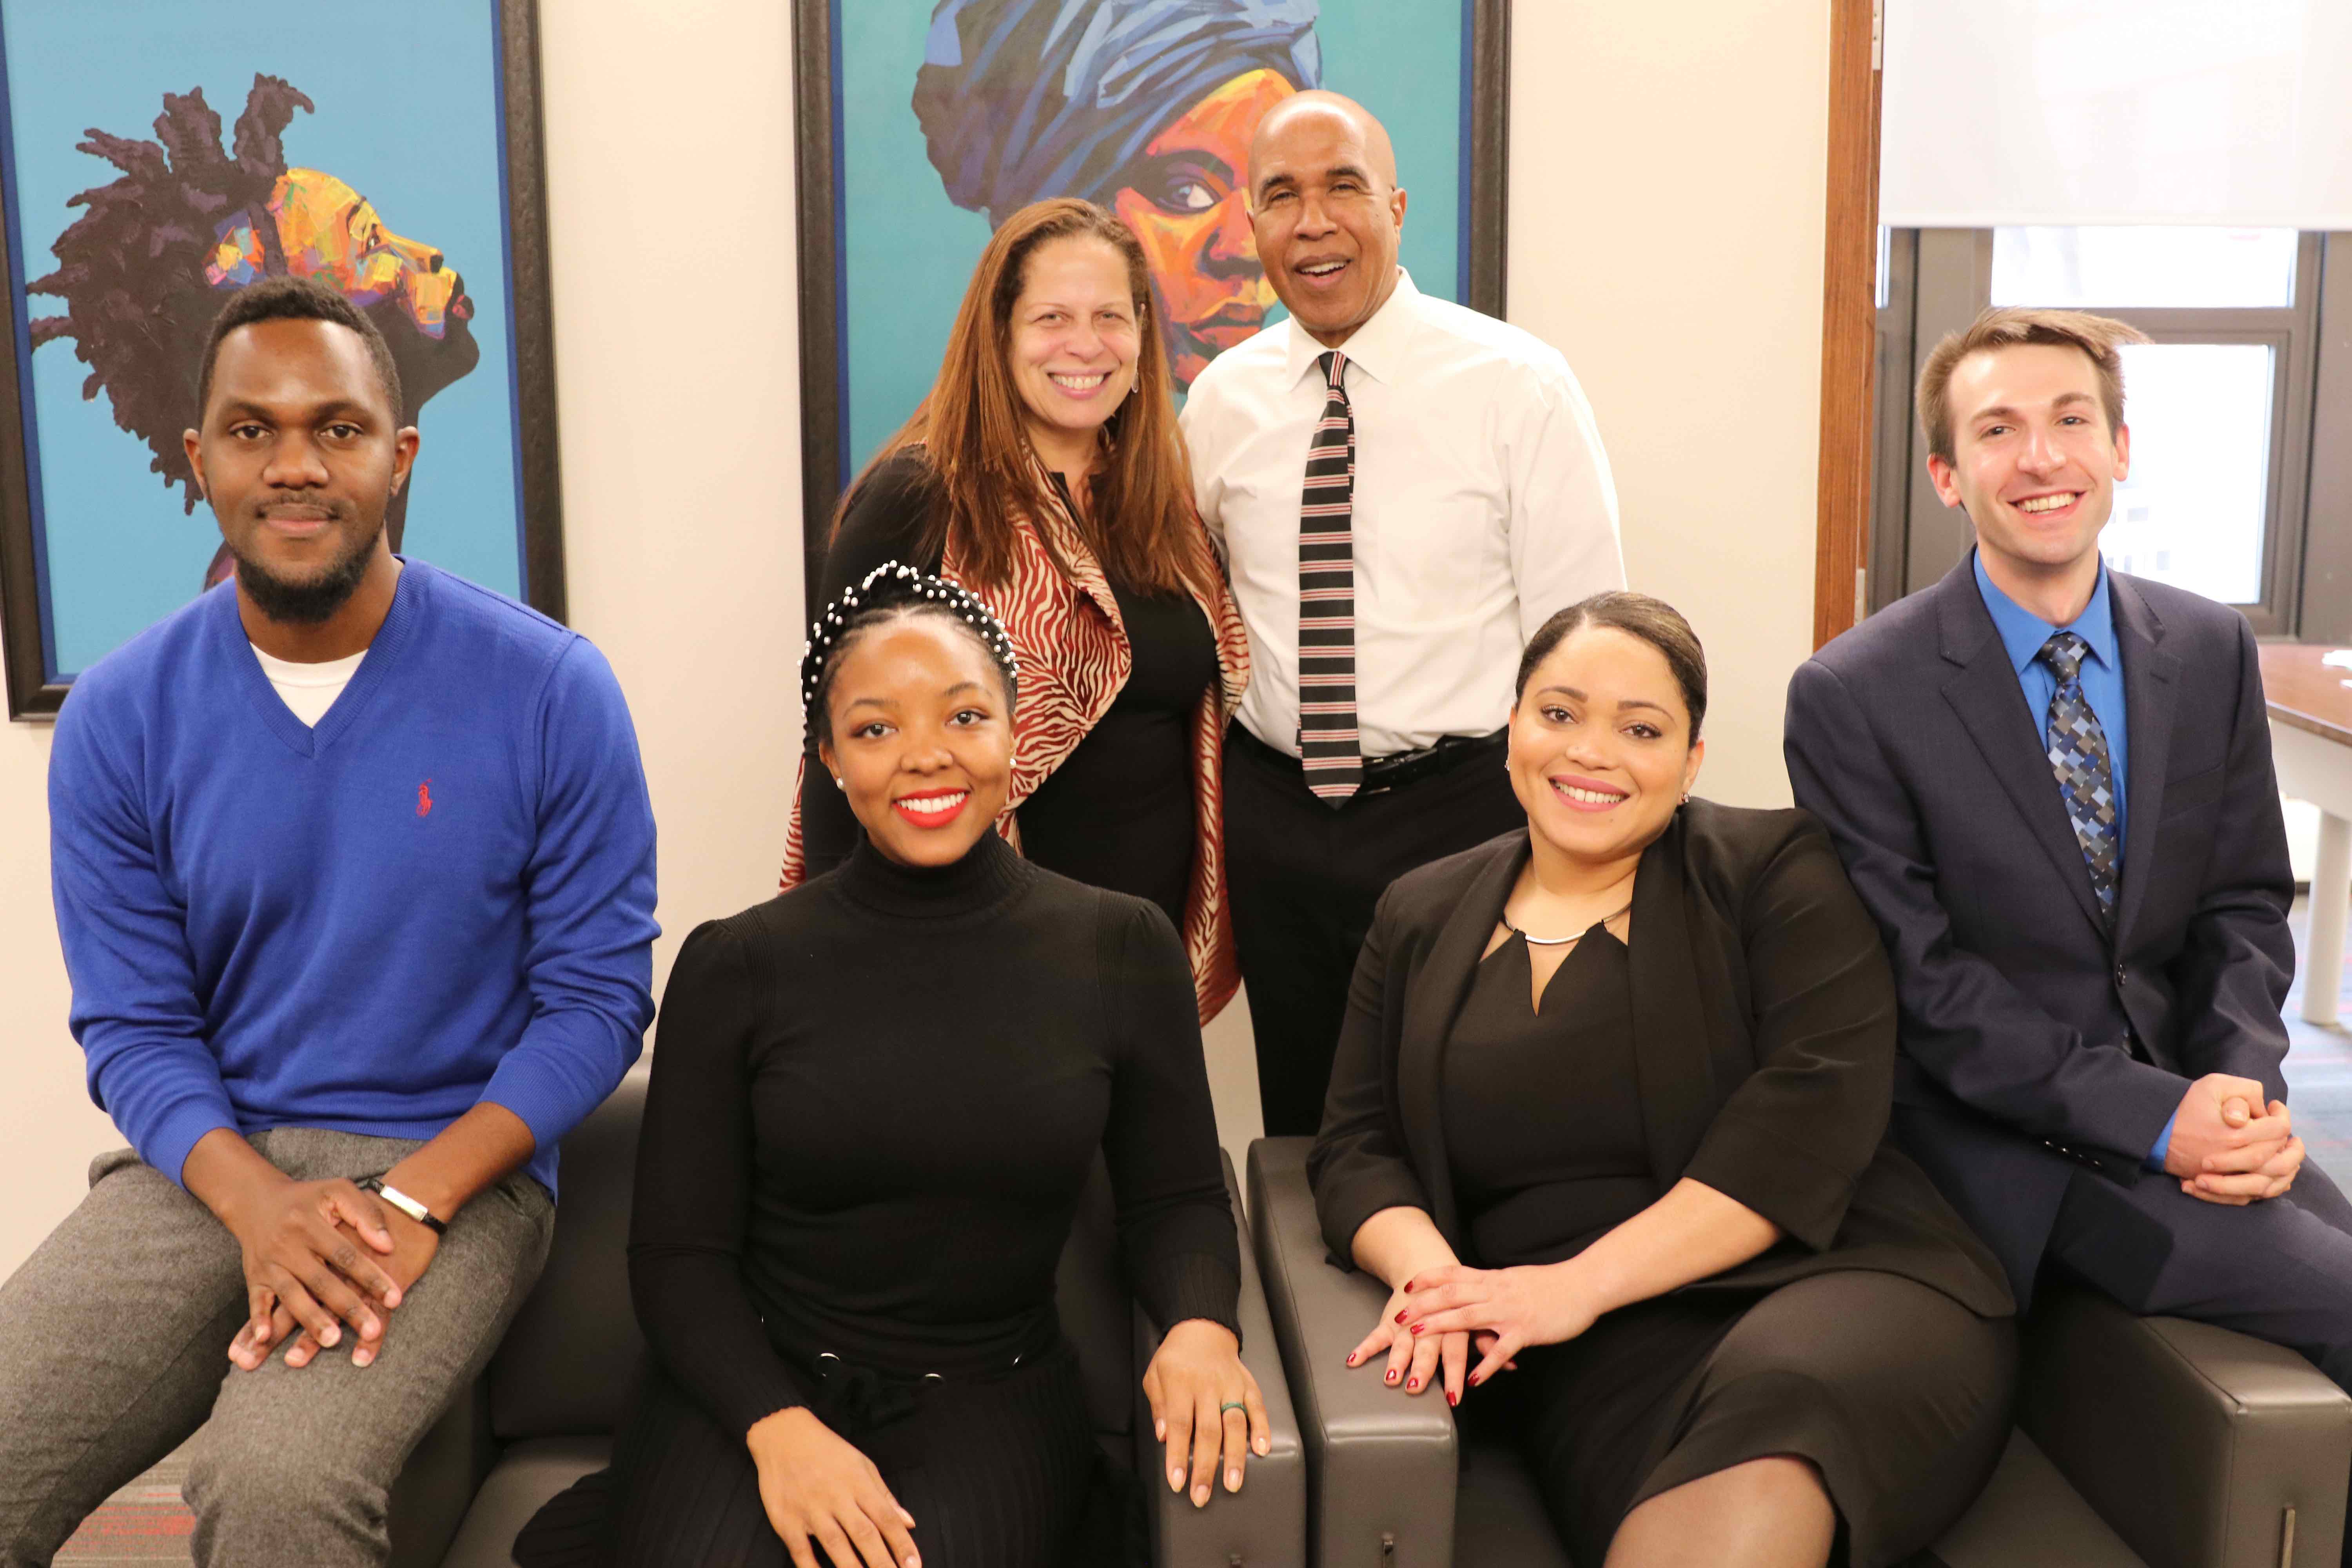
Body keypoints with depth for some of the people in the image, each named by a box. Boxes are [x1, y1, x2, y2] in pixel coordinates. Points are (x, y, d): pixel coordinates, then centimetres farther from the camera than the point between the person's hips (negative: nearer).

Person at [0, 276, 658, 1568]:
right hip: (210, 1162, 3)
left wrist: (414, 1199, -16)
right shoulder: (119, 720, 1)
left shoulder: (550, 690, -7)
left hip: (456, 1163, -3)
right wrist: (259, 1202, -16)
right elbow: (133, 1027, 4)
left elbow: (599, 996, -4)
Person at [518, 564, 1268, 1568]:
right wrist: (777, 1428, -20)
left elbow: (1174, 1198, 9)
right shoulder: (737, 967, -2)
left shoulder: (1122, 950, 1)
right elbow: (677, 1252, -2)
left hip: (991, 1401, 1)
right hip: (758, 1388, 0)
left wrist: (1200, 1324, -14)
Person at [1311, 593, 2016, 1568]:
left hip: (1833, 1280, 0)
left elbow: (1813, 1114, -8)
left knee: (1779, 1397, -38)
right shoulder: (1421, 919, 18)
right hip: (1597, 1355, 1)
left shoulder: (1776, 872, 5)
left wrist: (1581, 1283, -16)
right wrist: (1428, 1272, -11)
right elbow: (1357, 1148, 13)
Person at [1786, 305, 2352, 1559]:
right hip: (2005, 1131, -5)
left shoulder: (2212, 652, 6)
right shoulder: (1853, 696, -11)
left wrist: (2245, 1086, -9)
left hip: (2192, 1094, 5)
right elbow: (1925, 985, -12)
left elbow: (2245, 904, 10)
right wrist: (2154, 1116, -18)